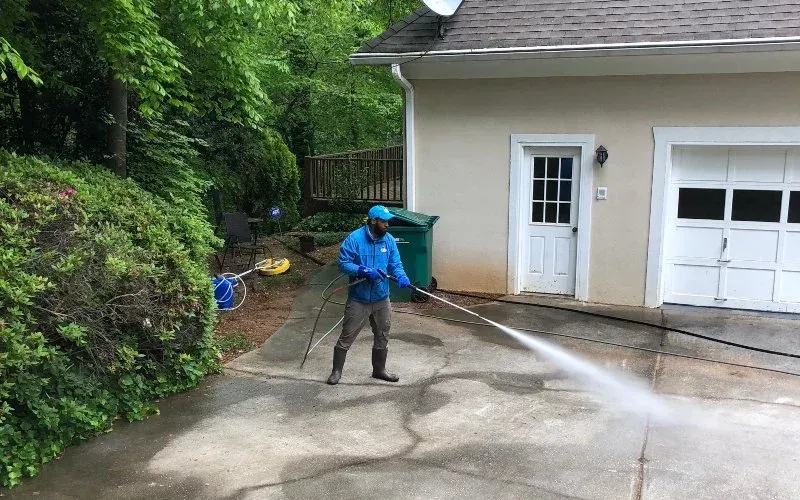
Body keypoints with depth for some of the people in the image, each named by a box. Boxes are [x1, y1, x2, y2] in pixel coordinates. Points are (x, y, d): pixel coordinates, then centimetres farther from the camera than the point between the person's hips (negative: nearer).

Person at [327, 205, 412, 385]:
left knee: (382, 336, 17)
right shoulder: (354, 239, -15)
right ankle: (336, 371, 18)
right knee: (347, 337, 2)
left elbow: (395, 264, 3)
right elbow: (343, 263, -14)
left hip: (382, 299, 5)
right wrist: (364, 271, -27)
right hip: (358, 300, -5)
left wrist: (401, 276, -19)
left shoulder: (389, 240, -1)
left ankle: (379, 369, 36)